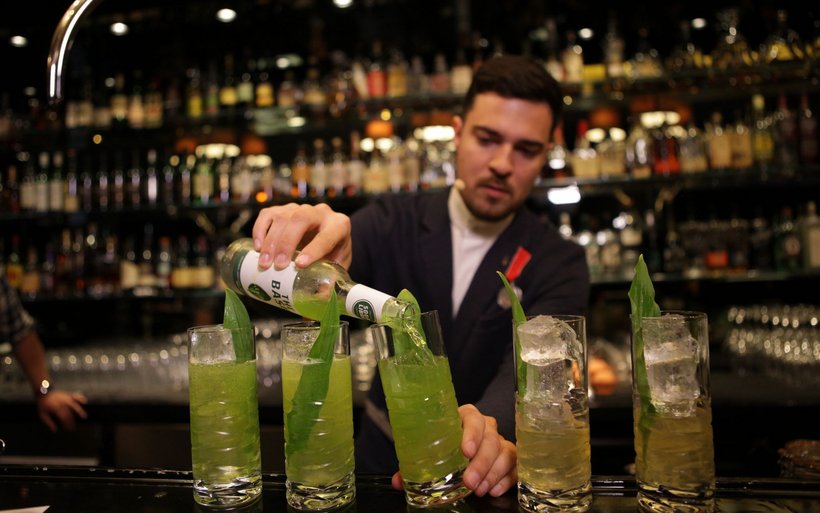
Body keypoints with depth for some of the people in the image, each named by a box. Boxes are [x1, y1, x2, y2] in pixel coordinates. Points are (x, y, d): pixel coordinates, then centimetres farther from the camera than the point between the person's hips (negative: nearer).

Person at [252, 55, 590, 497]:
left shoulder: (560, 264, -6)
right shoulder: (394, 222, -2)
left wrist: (490, 431, -43)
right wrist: (297, 234, -40)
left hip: (480, 477, -1)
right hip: (382, 459, 1)